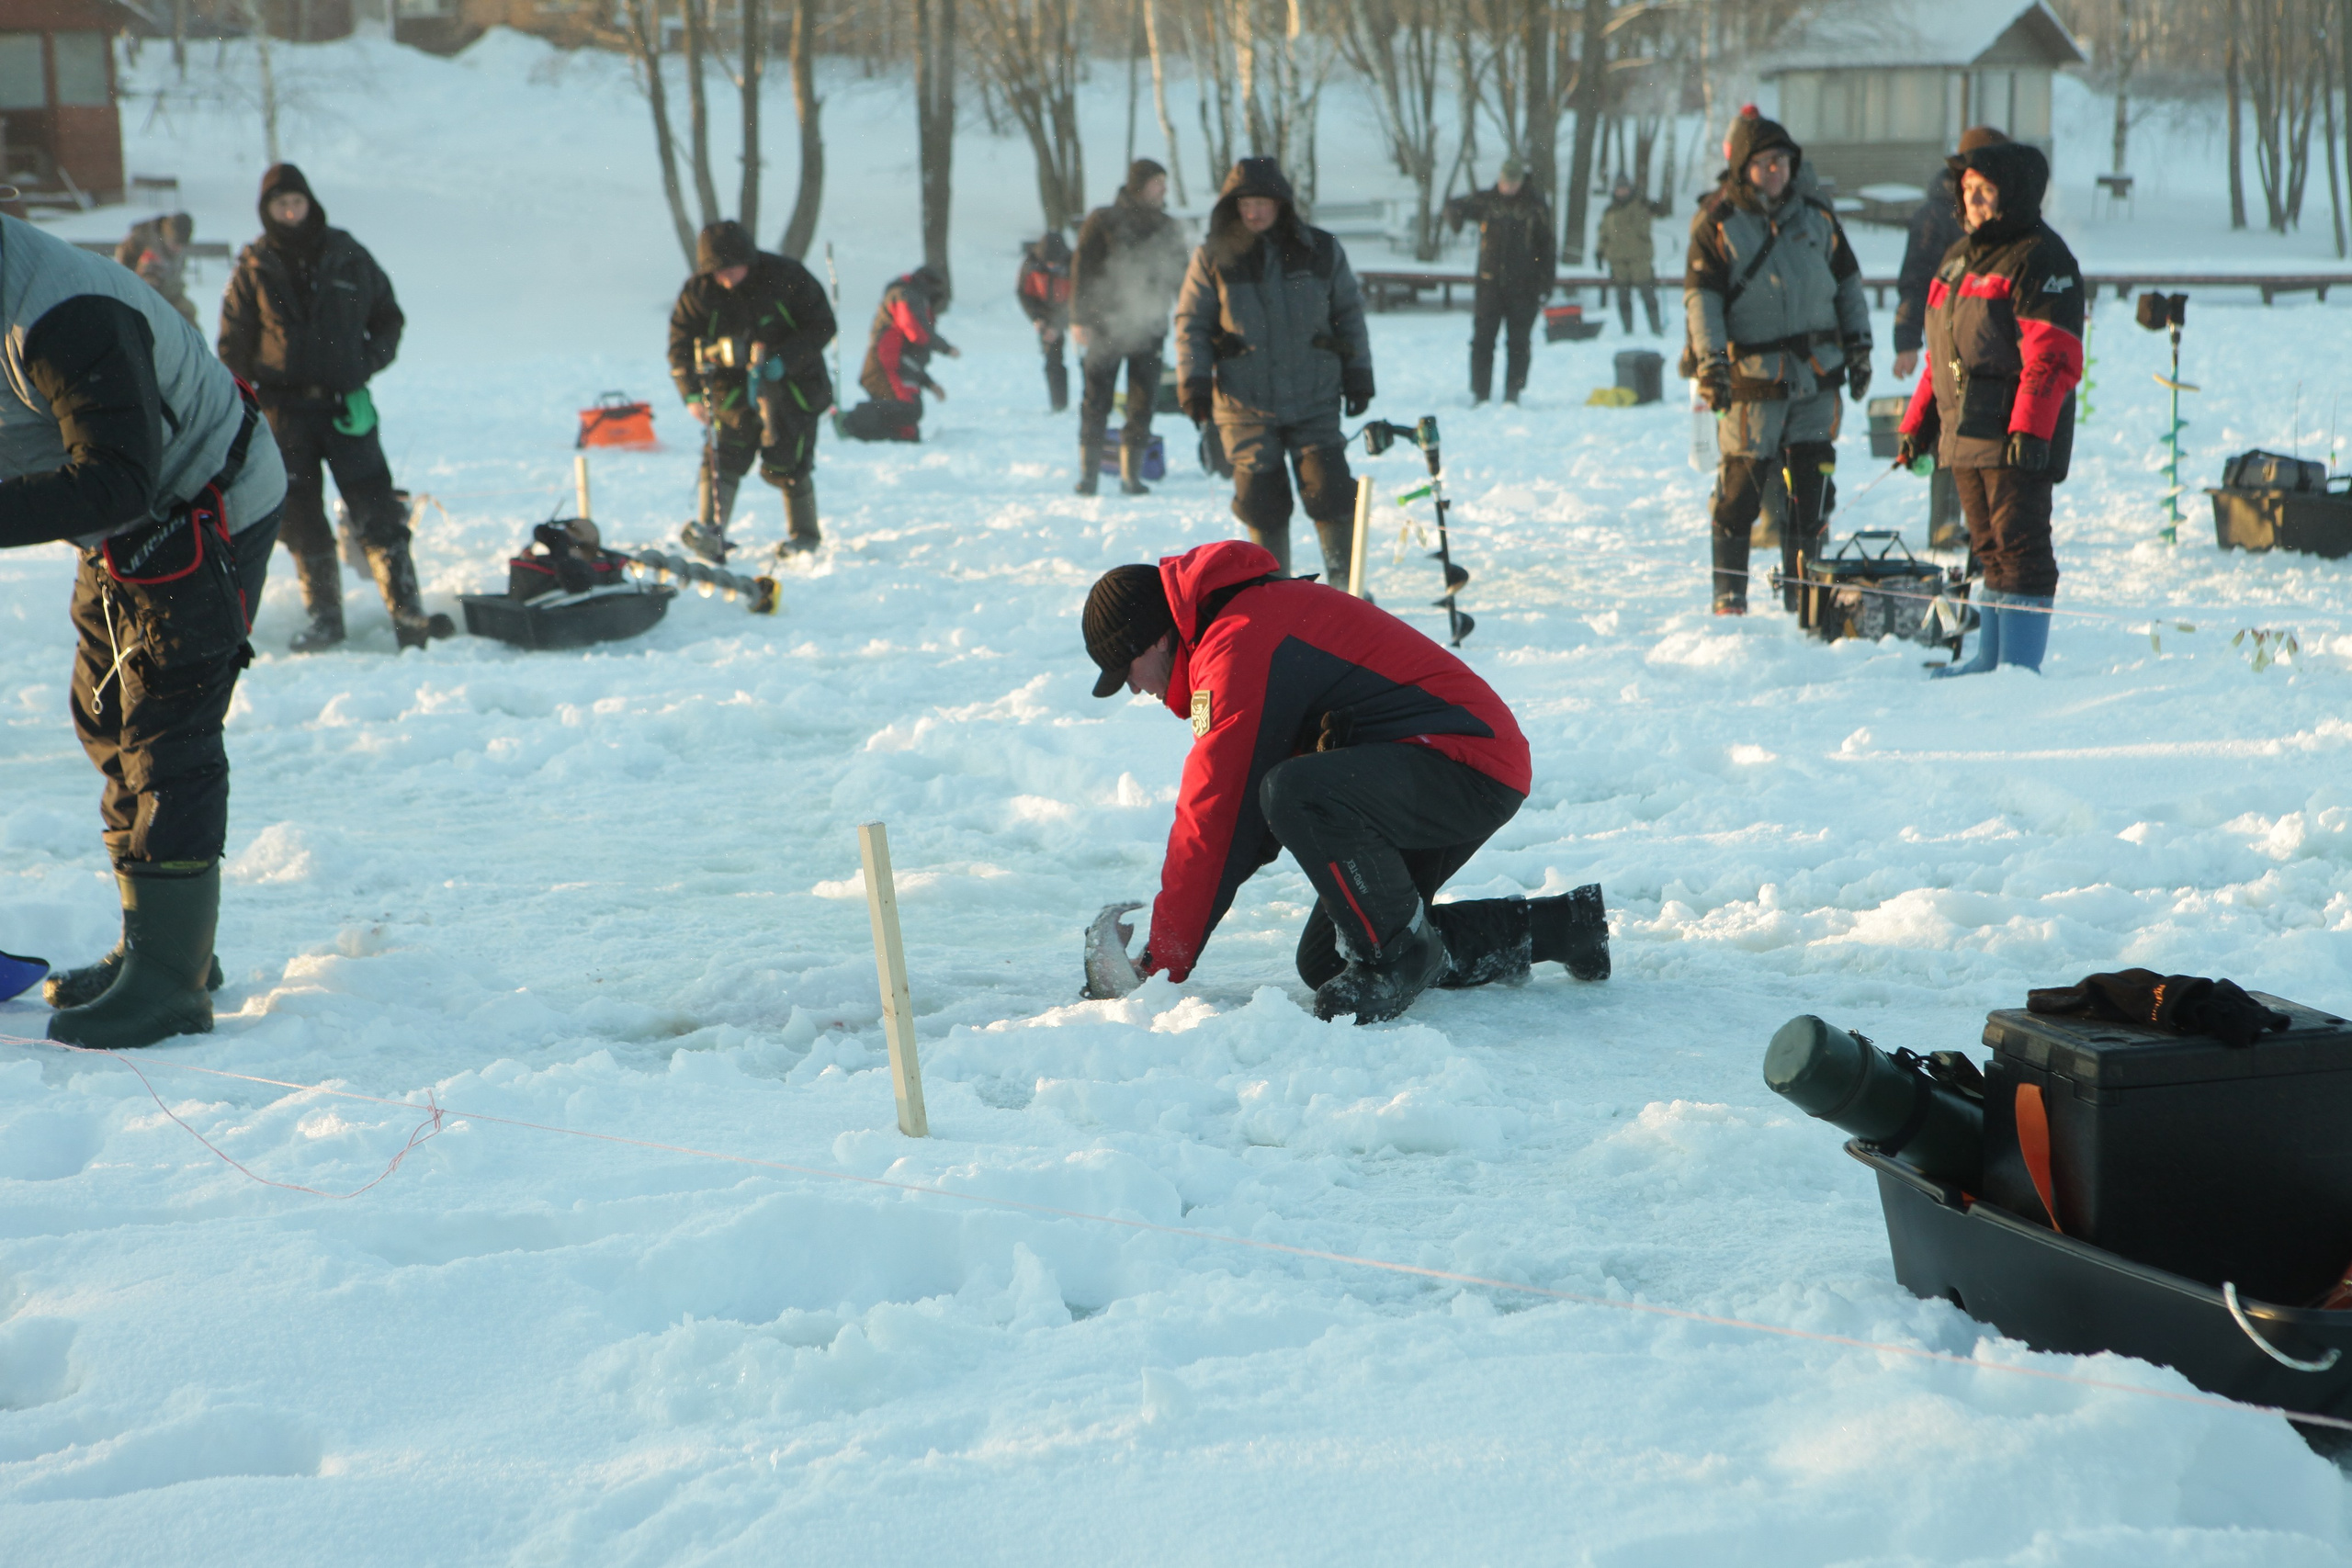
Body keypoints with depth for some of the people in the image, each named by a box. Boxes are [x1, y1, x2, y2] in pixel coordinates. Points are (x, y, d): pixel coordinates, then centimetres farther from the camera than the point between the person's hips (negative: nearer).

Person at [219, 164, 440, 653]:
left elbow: (389, 318, 16)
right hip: (285, 410, 1)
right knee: (302, 521, 3)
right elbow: (233, 349, 8)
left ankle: (407, 614, -11)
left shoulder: (349, 258, 6)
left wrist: (366, 369, 2)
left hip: (346, 406, 0)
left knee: (380, 514, -8)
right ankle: (323, 616, 12)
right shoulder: (253, 271, 6)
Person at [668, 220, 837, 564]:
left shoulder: (787, 277, -13)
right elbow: (681, 344, -3)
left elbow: (822, 326, -8)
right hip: (733, 386, 2)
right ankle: (709, 532, -18)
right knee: (724, 456, -13)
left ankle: (805, 533, 15)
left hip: (792, 384, -2)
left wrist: (782, 360, -20)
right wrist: (692, 393, -17)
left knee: (786, 463, -3)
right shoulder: (699, 291, -8)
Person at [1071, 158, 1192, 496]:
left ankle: (1131, 474, 7)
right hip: (1106, 327, -4)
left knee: (1142, 402, 1)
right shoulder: (1103, 221, -1)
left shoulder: (1166, 227, 13)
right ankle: (1088, 472, 7)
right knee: (1097, 400, -1)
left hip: (1148, 327, 4)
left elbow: (1178, 275, 22)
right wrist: (1080, 319, -11)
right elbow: (1082, 271, -5)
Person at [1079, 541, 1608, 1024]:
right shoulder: (1253, 612, 15)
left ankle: (1402, 954, -12)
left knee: (1297, 795, -35)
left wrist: (1162, 962, -11)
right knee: (1324, 963, 10)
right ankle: (1559, 926, 18)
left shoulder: (1240, 646, -18)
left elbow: (1217, 814, -18)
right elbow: (1240, 806, 18)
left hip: (1468, 762, -11)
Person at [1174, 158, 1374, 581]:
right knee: (1262, 503, 2)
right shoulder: (1213, 257, 0)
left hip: (1315, 403, 0)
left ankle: (1346, 585, 4)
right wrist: (1193, 381, -5)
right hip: (1245, 407, 0)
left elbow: (1349, 314, 12)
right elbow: (1191, 323, 5)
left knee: (1330, 493, -9)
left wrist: (1358, 373, 8)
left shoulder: (1321, 252, 3)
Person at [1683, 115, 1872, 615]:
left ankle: (1804, 589, 14)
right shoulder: (1717, 222, -2)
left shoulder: (1815, 214, 10)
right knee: (1741, 487, -2)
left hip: (1817, 373, 4)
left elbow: (1848, 281, 18)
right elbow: (1700, 295, -5)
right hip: (1752, 376, -4)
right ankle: (1729, 593, 9)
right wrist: (1710, 362, -14)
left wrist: (1858, 347, 14)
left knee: (1811, 487, 4)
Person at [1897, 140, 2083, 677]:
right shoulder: (1960, 258, 19)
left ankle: (2020, 664, -5)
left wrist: (2030, 429, -24)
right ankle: (1990, 657, 22)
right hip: (1964, 434, 9)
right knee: (1989, 547, 14)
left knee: (2020, 546, -7)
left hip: (2014, 437, -9)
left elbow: (2053, 355, -17)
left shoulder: (2040, 260, -9)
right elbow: (1940, 355, 24)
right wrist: (1917, 423, 19)